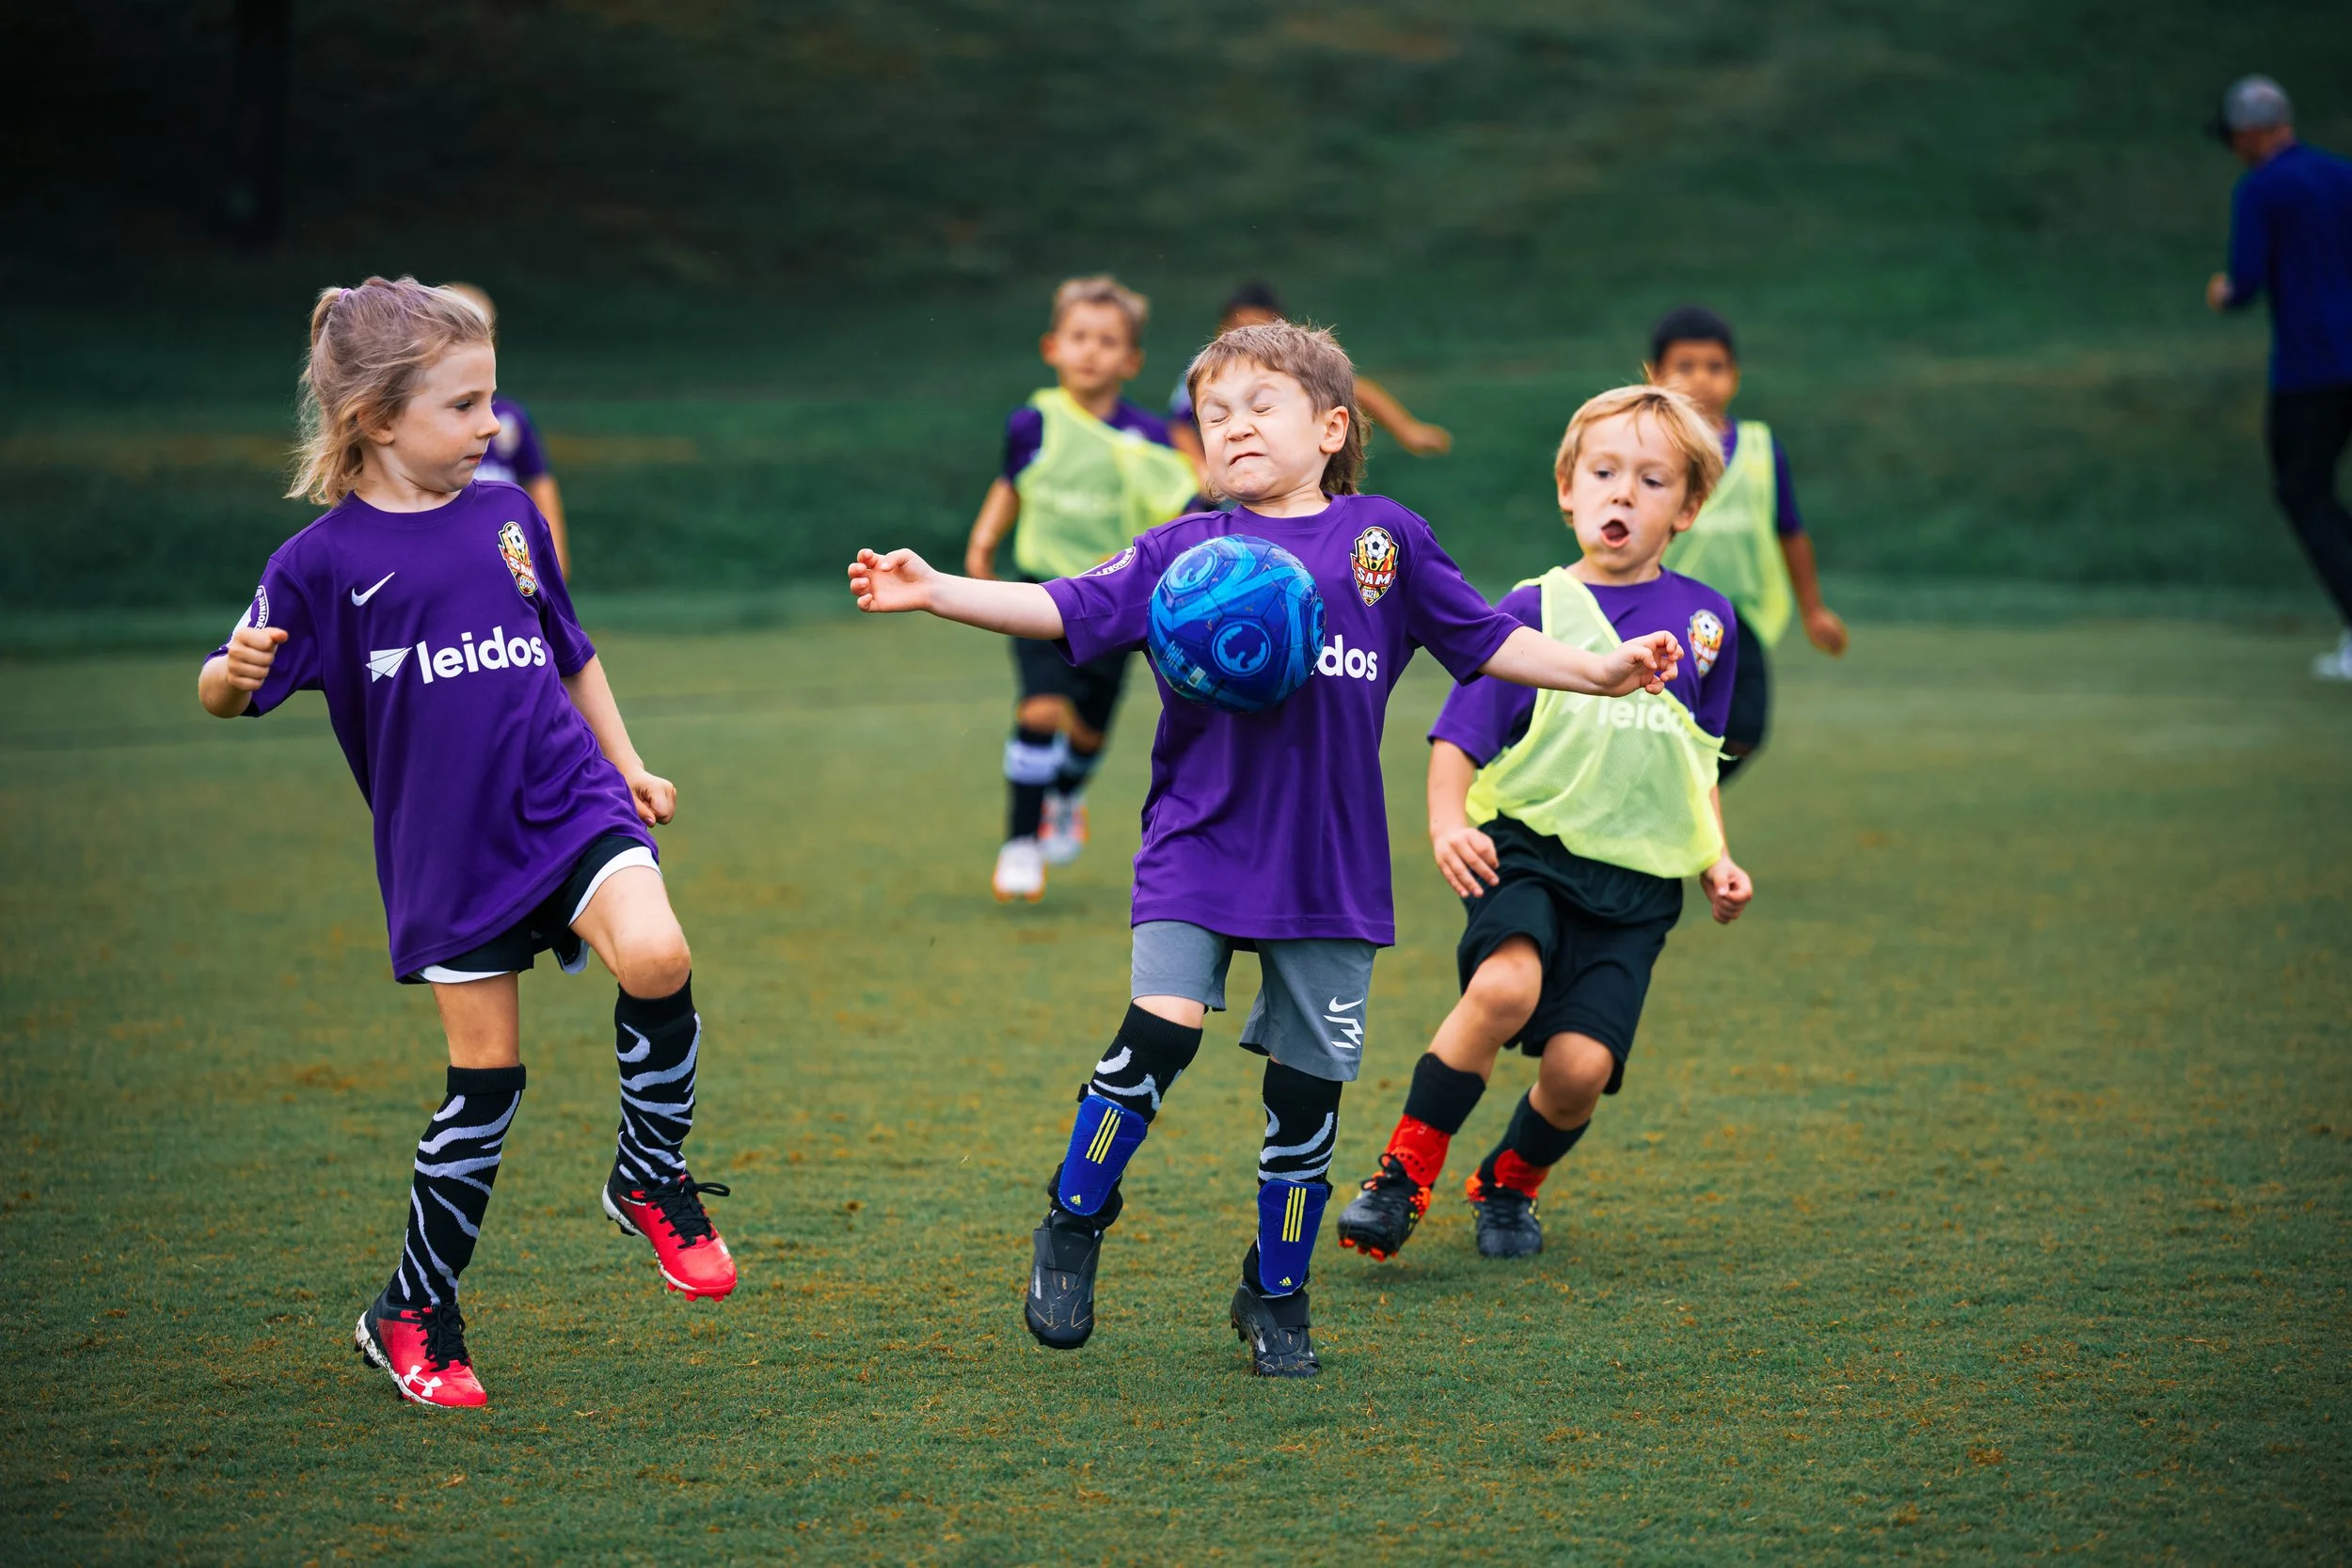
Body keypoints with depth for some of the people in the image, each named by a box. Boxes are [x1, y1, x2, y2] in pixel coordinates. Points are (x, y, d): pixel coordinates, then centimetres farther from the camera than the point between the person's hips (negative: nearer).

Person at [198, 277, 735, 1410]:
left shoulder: (506, 514, 6)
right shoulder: (325, 561, -6)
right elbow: (226, 694, -4)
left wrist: (627, 764, 18)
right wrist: (235, 672, -26)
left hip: (567, 805, 3)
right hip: (447, 850, -3)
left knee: (655, 957, -25)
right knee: (484, 1082, 1)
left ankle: (651, 1180, -1)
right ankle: (411, 1316, 19)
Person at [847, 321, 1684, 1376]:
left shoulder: (1385, 540, 6)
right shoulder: (1183, 552, 4)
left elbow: (1488, 642, 12)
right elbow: (1065, 609, -4)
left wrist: (1602, 672, 4)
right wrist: (934, 592, -15)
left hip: (1331, 863, 1)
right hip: (1198, 843, -1)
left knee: (1307, 1081, 5)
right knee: (1159, 1030, -17)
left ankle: (1277, 1295, 23)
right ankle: (1072, 1226, 5)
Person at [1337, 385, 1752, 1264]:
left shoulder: (1705, 622, 10)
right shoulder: (1532, 612, 0)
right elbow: (1457, 738, -2)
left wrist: (1716, 861, 13)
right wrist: (1448, 822, -19)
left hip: (1639, 877, 3)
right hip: (1529, 846, -2)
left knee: (1579, 1065, -13)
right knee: (1505, 984, -32)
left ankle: (1510, 1185, 20)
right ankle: (1404, 1176, -14)